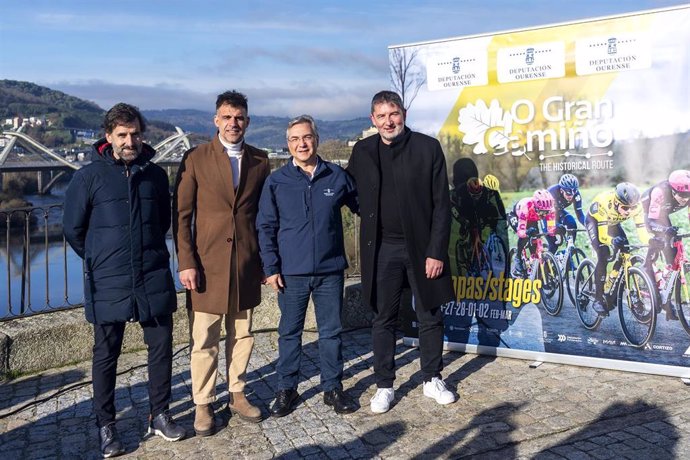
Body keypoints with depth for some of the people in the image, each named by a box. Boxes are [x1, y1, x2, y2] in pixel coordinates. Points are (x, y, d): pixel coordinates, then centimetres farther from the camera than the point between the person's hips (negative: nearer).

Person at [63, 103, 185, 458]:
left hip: (154, 279, 3)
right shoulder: (89, 176, -5)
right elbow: (72, 229, 4)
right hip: (108, 284, -2)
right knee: (106, 356, 9)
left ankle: (159, 415, 26)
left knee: (161, 348, 8)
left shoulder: (155, 175, 4)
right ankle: (106, 426, 25)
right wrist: (101, 260, 11)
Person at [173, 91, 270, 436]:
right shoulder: (195, 159, -2)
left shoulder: (260, 160, 7)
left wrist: (266, 259, 6)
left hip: (246, 262, 3)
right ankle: (203, 404, 20)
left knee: (242, 335, 13)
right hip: (207, 262, -3)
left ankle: (236, 394, 30)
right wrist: (186, 263, -9)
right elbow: (181, 215, -3)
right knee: (204, 340, 4)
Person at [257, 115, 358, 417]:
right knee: (289, 332, 11)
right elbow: (266, 227, 1)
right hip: (291, 273, -1)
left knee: (331, 331, 11)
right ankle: (287, 388, 26)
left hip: (330, 270, 1)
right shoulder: (276, 181, -1)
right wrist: (271, 268, -4)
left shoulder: (337, 176, 0)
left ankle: (332, 387, 26)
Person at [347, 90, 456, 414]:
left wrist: (436, 251, -11)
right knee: (383, 320, 9)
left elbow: (441, 204, -6)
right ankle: (384, 386, 22)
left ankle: (432, 380, 28)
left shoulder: (428, 147, -4)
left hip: (422, 247, -1)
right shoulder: (362, 151, 3)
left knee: (430, 317, 10)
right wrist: (370, 222, 3)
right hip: (382, 250, 2)